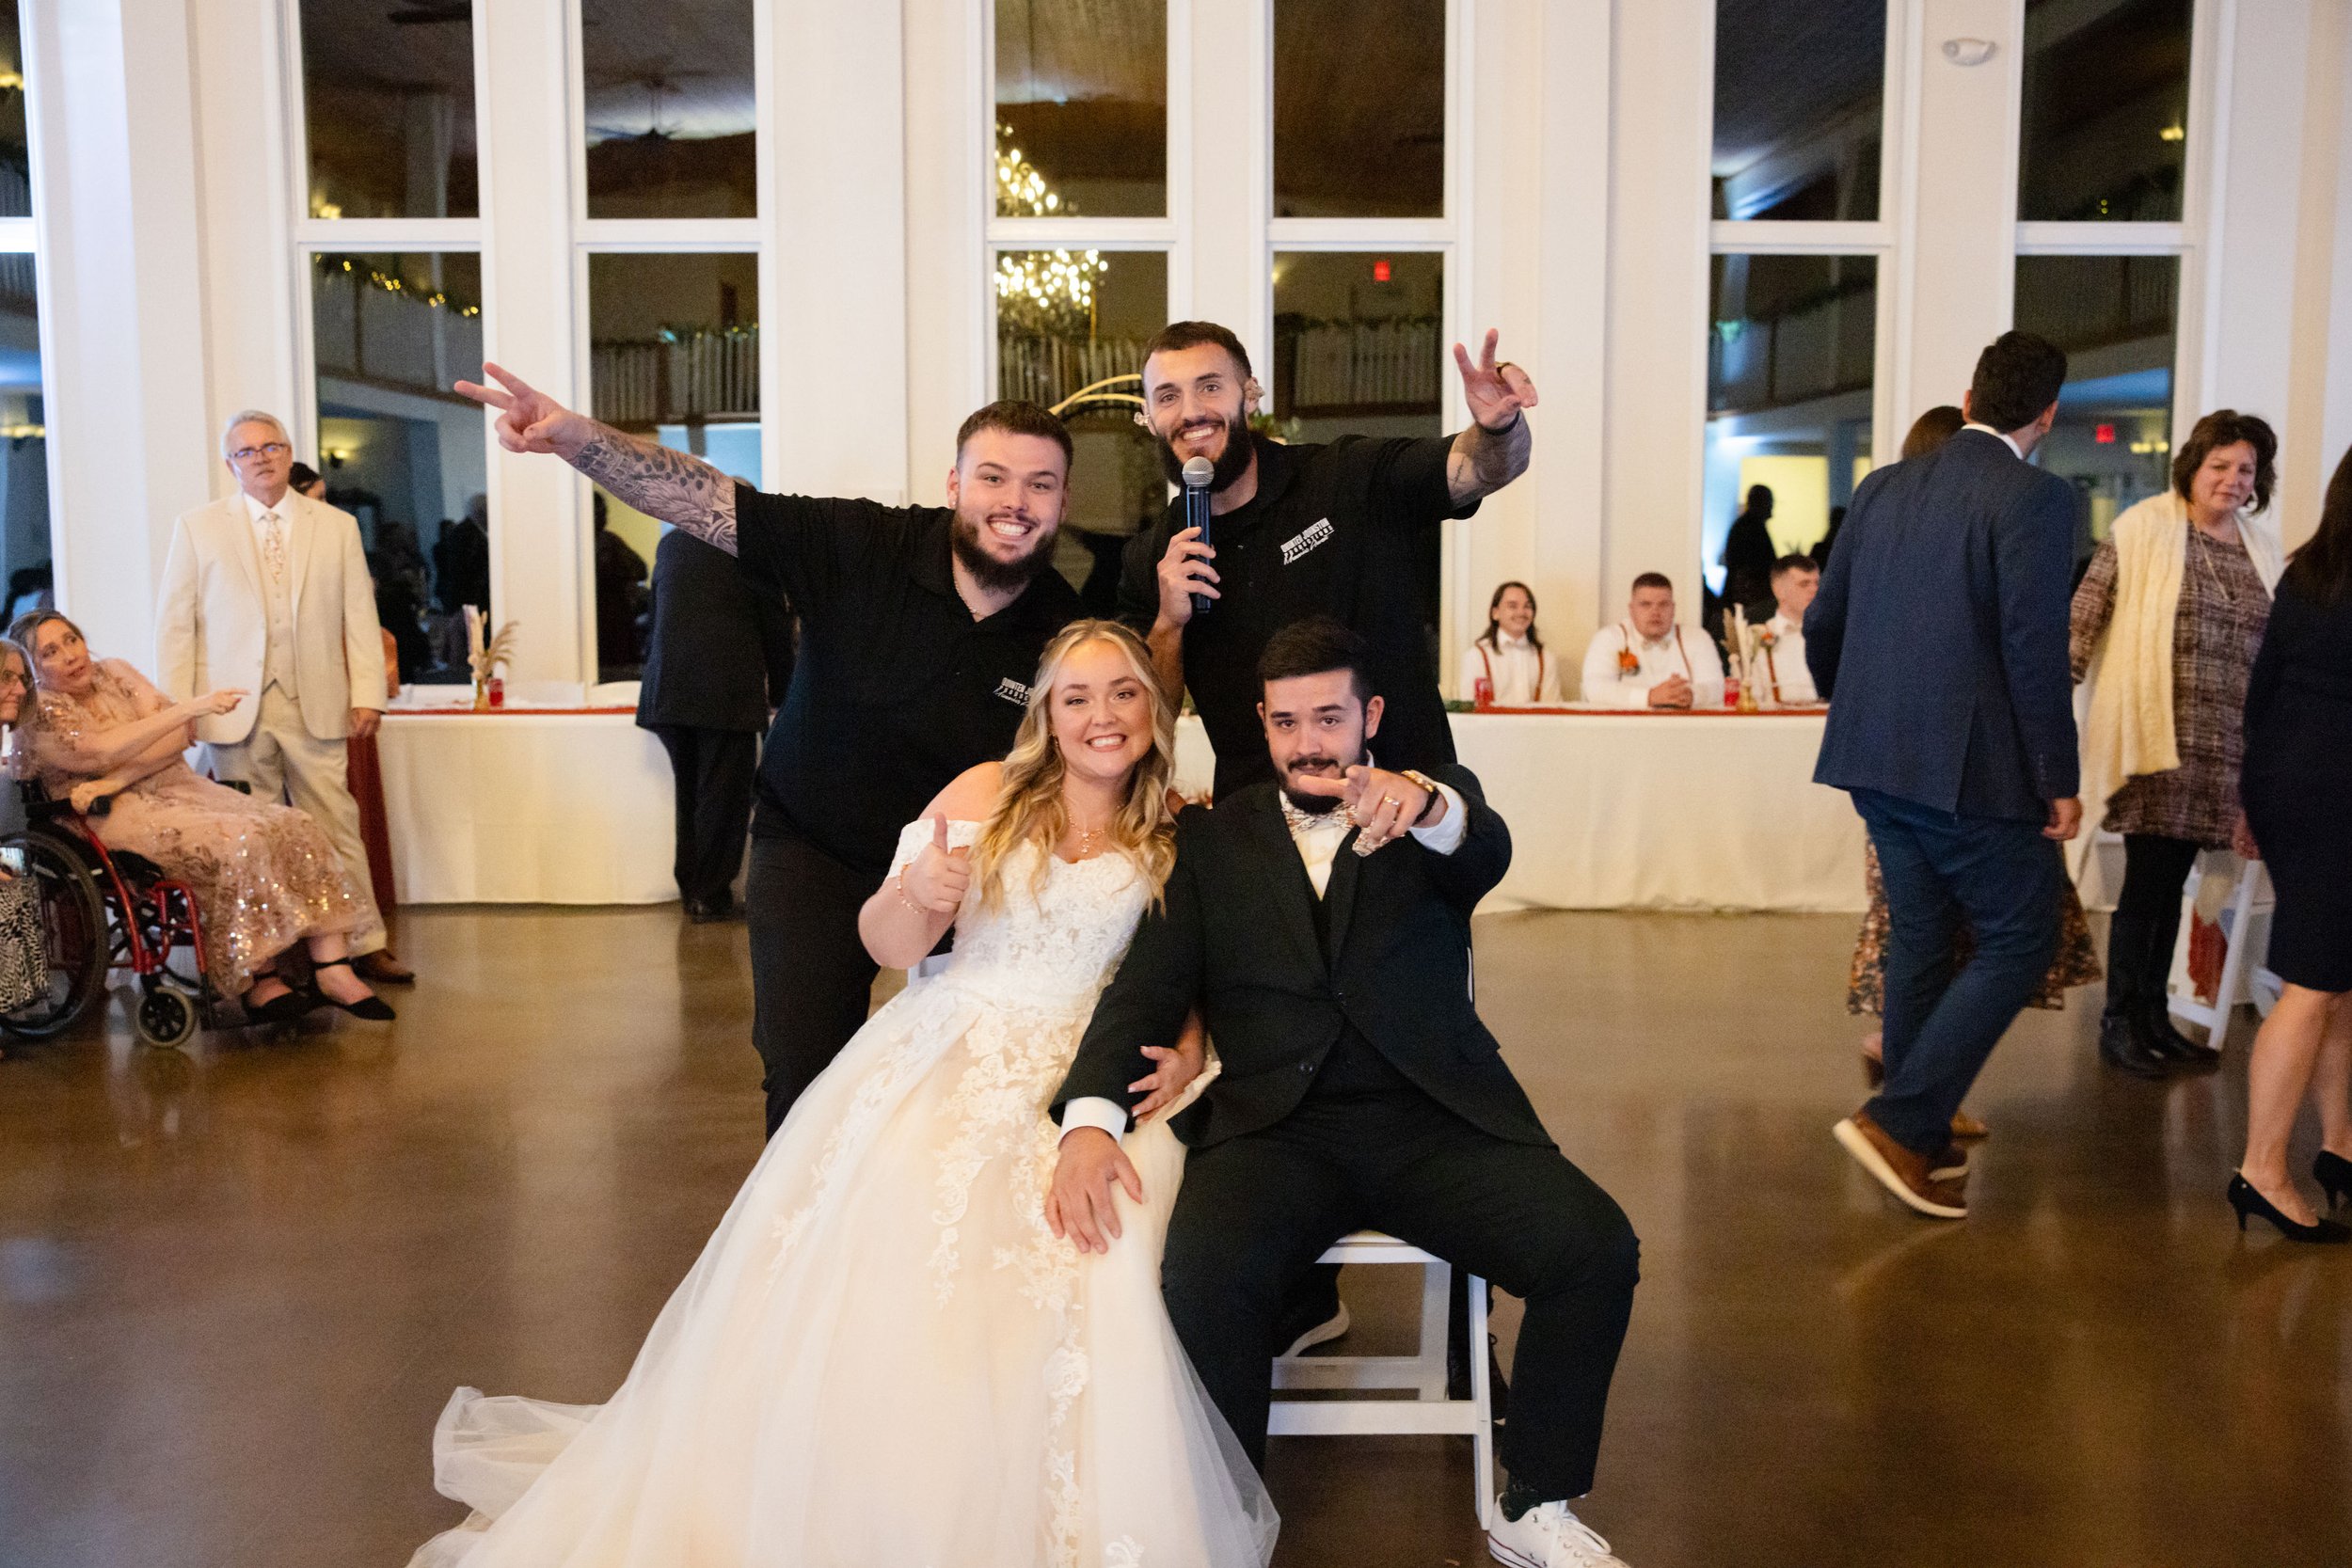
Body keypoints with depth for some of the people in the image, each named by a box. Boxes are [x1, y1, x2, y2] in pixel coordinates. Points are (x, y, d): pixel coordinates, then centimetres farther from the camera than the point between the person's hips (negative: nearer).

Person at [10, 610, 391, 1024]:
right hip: (118, 817, -6)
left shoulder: (114, 673, 14)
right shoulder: (39, 714, -2)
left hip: (179, 788, 6)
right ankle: (260, 984, -28)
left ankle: (334, 972, -26)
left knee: (297, 830, -18)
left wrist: (117, 778, -14)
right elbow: (102, 750, -19)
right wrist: (190, 707, -23)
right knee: (235, 843, -33)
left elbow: (182, 735, 2)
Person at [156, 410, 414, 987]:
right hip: (235, 714, 0)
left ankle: (364, 946, 5)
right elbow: (175, 624, 7)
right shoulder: (197, 527, 9)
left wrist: (367, 695, -2)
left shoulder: (337, 526, 11)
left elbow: (360, 616, 8)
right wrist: (179, 709, 0)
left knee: (337, 827, -1)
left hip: (317, 708, 0)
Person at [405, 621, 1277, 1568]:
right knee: (888, 1237, -26)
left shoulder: (1174, 841, 12)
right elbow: (885, 945, 5)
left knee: (1100, 1278, -26)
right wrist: (917, 895, -17)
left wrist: (1186, 1054, -6)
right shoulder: (987, 792, 6)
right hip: (948, 1059, -1)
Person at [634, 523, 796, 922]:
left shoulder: (669, 543, 13)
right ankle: (710, 896, 3)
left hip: (667, 691, 5)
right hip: (729, 692, -5)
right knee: (724, 795, 2)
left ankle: (689, 888, 20)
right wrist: (778, 692, 12)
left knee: (688, 790, 15)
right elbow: (776, 626, 1)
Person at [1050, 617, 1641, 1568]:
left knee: (1597, 1249, -22)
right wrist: (1088, 1120, -15)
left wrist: (1423, 806, -39)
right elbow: (1145, 990, 4)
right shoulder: (1212, 839, 14)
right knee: (1204, 1276, -30)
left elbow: (1486, 854, -13)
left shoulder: (1432, 810, 11)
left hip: (1434, 1120, 1)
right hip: (1274, 1125, 0)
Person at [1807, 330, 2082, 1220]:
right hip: (1972, 769, -7)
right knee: (2020, 940, 6)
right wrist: (2059, 780, -9)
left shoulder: (1883, 488, 9)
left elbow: (1822, 625, 13)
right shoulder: (2036, 499, -11)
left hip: (1878, 760, 7)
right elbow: (2034, 650, -17)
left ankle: (1921, 1144, 25)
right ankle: (1899, 1121, -2)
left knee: (1920, 939, 16)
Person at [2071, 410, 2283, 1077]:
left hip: (2221, 747, 5)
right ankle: (2118, 1024, 9)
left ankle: (2153, 1016, 21)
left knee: (2172, 881, 11)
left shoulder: (2259, 547, 14)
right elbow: (2085, 616, -6)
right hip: (2155, 738, -5)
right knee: (2147, 879, -3)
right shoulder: (2144, 528, -3)